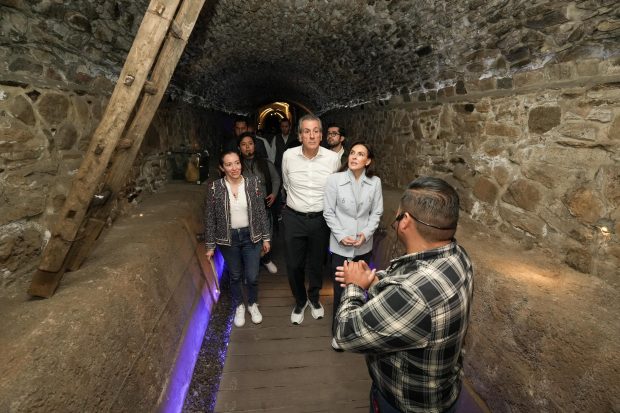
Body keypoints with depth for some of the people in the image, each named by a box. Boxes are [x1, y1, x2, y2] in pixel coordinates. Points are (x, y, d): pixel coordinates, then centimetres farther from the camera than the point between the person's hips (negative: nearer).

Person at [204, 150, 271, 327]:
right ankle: (239, 307, 42)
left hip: (251, 236, 0)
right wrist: (210, 245, -1)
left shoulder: (253, 183, -6)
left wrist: (265, 238, 1)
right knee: (235, 276, 17)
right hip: (228, 239, 0)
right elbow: (209, 219, -3)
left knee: (252, 277, 8)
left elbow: (261, 212, -1)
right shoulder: (214, 188, -9)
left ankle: (253, 304, 38)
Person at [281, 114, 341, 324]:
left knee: (316, 264, 17)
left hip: (321, 219, 0)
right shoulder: (288, 156, -8)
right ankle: (300, 301, 38)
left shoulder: (333, 158, -11)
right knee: (294, 265, 11)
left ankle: (314, 298, 45)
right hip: (294, 218, 1)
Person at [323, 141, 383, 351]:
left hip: (364, 246, 2)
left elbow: (376, 212, 1)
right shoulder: (334, 179, -10)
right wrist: (341, 236, -14)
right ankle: (338, 331, 29)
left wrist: (366, 233, -12)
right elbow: (328, 212, -7)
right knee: (340, 289, 7)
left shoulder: (375, 182, -4)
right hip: (340, 246, -2)